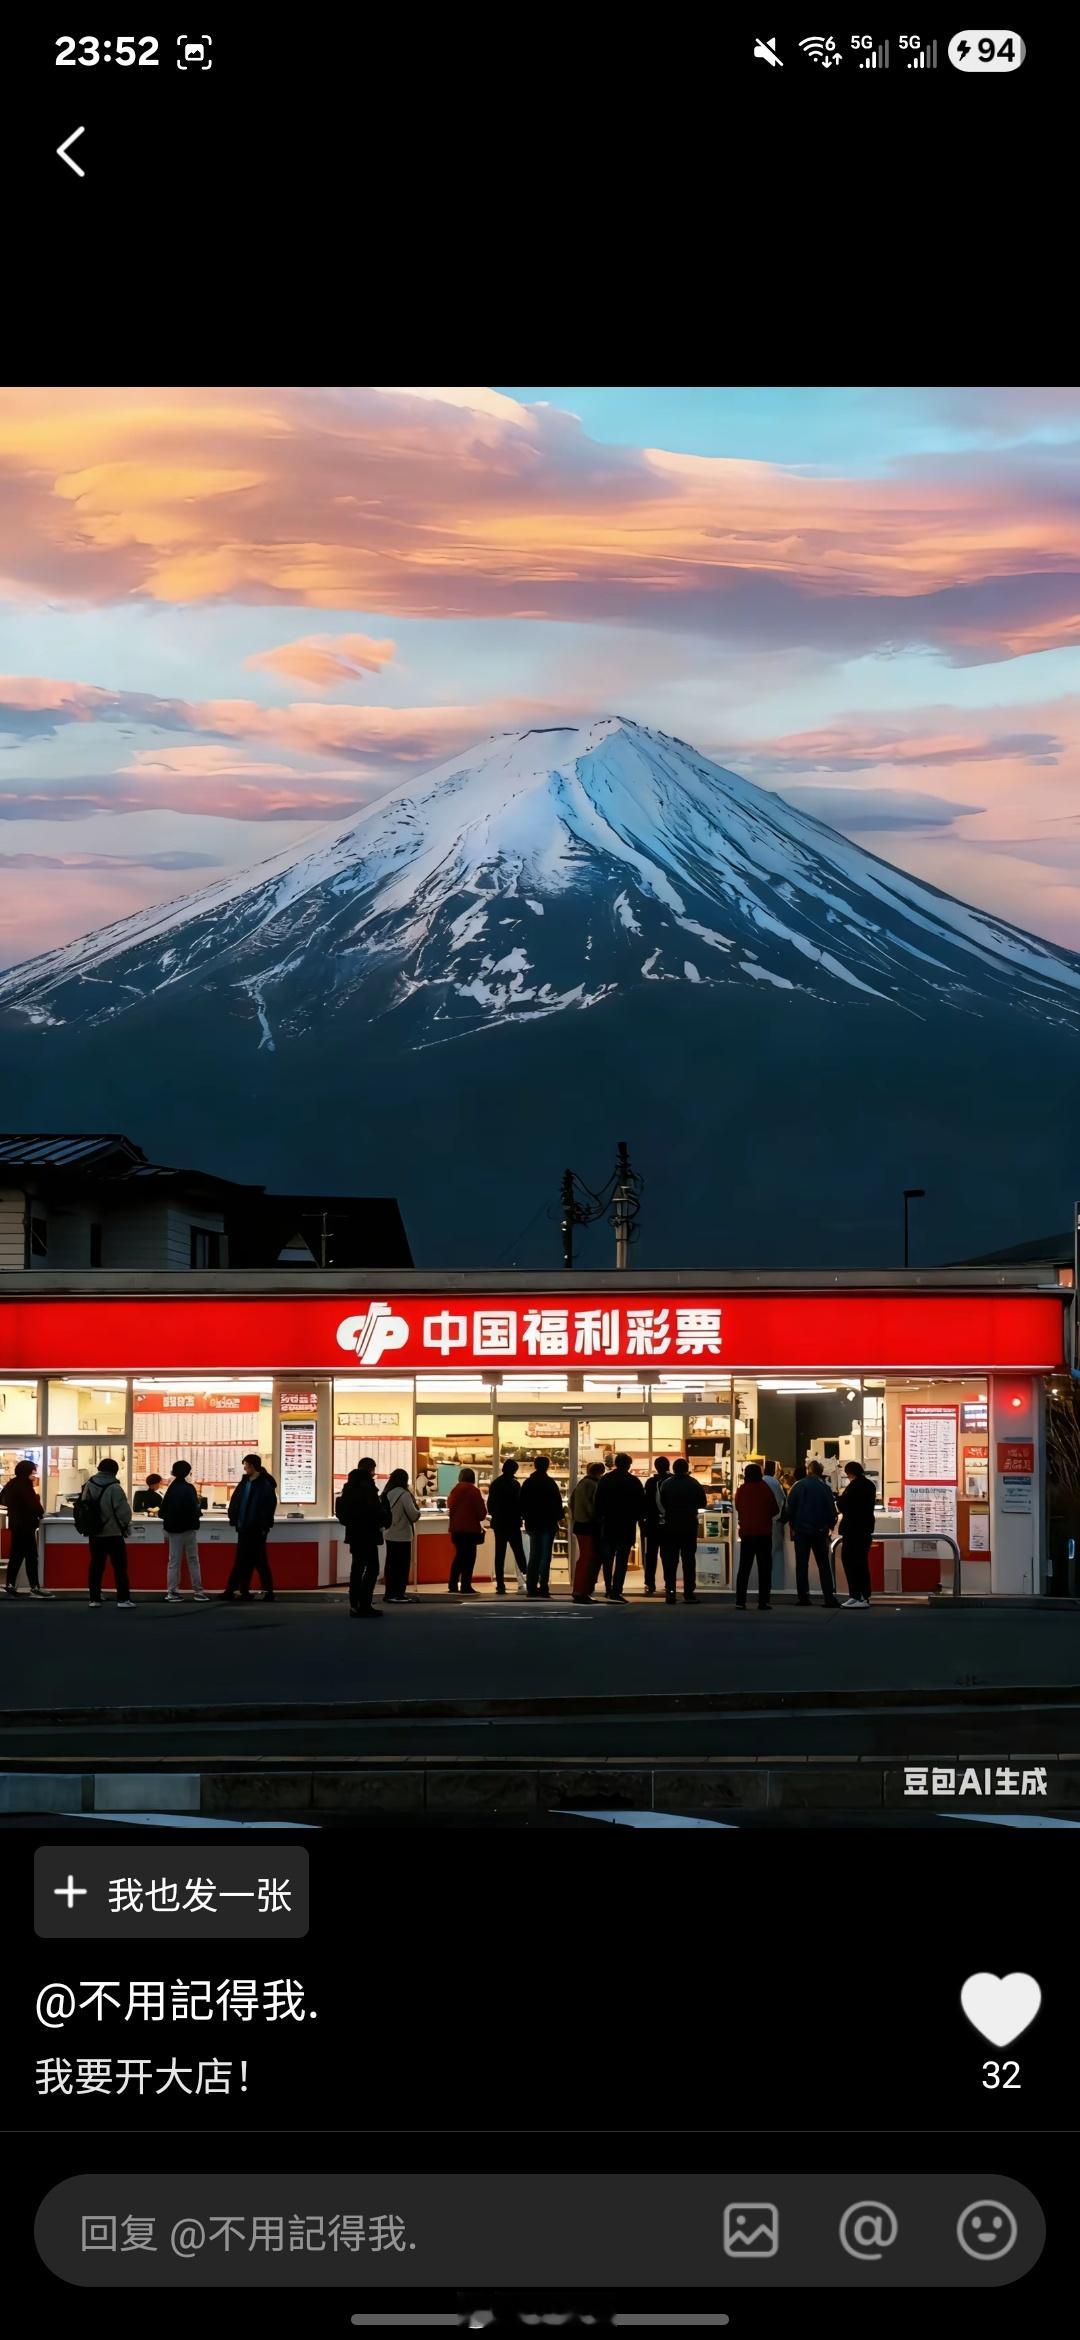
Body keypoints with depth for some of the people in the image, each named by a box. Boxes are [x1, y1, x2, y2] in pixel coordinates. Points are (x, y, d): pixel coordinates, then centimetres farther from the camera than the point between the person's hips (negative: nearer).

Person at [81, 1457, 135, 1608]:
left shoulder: (89, 1485, 1)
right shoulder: (114, 1488, -16)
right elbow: (123, 1510, -13)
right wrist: (126, 1525, 5)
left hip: (95, 1533, 5)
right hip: (113, 1533, -5)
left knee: (96, 1566, 10)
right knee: (120, 1566, 0)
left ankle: (94, 1599, 10)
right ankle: (123, 1599, -3)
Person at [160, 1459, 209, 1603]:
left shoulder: (170, 1489, 5)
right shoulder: (189, 1488, -12)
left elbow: (163, 1511, 8)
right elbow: (194, 1510, -19)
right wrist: (199, 1509, 2)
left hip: (172, 1529, 5)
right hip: (188, 1529, -5)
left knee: (174, 1561, 7)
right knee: (193, 1560, 2)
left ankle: (172, 1591, 4)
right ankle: (197, 1591, 1)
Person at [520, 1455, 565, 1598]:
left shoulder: (528, 1483, 6)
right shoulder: (550, 1483, -11)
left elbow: (522, 1504, 12)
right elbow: (557, 1502, -10)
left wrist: (526, 1517, 23)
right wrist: (560, 1517, 4)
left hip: (532, 1524, 5)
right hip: (548, 1523, -5)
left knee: (534, 1556, 12)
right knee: (545, 1556, -4)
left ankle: (531, 1588, 9)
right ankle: (543, 1588, -9)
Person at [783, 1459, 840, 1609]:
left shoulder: (798, 1486, -4)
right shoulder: (825, 1488, -3)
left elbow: (789, 1508, -5)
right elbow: (832, 1510, 0)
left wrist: (792, 1526, 8)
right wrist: (830, 1526, 16)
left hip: (801, 1530, 0)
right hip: (820, 1531, 1)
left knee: (802, 1564, 6)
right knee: (824, 1564, 5)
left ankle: (803, 1597, 2)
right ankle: (829, 1597, -3)